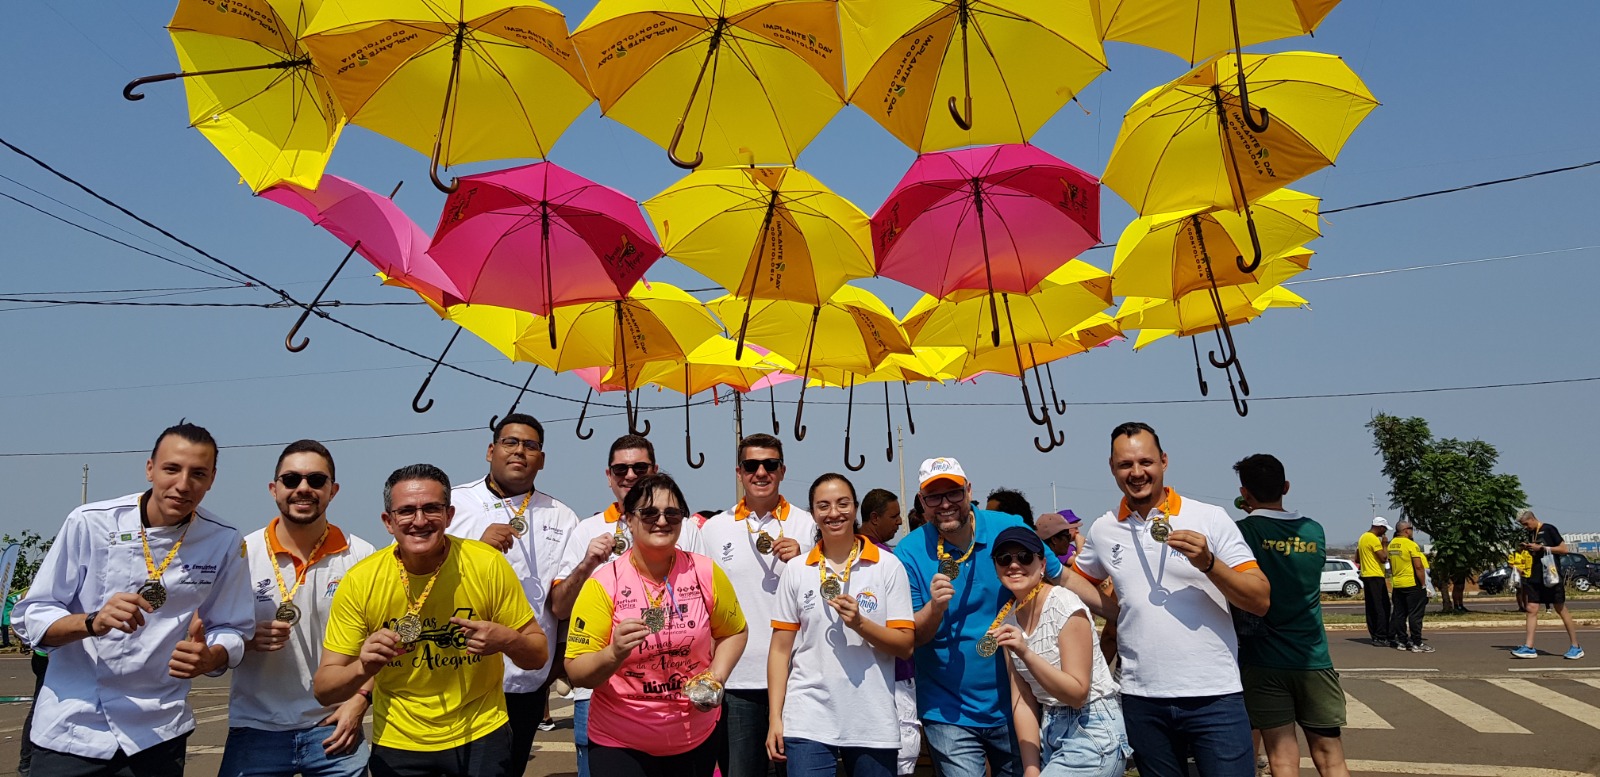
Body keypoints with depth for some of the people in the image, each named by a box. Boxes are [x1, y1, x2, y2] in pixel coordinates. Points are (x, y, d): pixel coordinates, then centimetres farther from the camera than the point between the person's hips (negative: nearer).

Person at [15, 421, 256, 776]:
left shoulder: (224, 542, -7)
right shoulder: (90, 522, -10)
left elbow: (233, 631, -2)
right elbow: (31, 618, -6)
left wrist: (208, 658, -24)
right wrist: (92, 622, -25)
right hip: (71, 726, 0)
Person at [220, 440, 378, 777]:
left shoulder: (363, 558, -4)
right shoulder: (240, 554, -3)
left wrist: (359, 702, -8)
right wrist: (247, 640, -17)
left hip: (334, 726, 0)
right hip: (256, 729, 1)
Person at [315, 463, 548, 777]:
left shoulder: (489, 565, -18)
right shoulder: (360, 581, -15)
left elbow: (538, 654, -8)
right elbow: (323, 688, -9)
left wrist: (506, 640, -30)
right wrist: (362, 669, -30)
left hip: (481, 736, -1)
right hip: (398, 745, 2)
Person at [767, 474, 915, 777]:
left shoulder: (888, 566, 0)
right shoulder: (795, 571, 3)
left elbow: (905, 645, -2)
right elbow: (781, 649, 5)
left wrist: (860, 623, -17)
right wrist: (775, 718, 0)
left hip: (874, 723, 0)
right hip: (807, 721, 0)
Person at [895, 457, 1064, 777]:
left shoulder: (1010, 528, -8)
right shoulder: (909, 553, -11)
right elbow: (911, 639, -9)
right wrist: (935, 607, -29)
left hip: (1013, 705, 2)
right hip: (949, 714, -2)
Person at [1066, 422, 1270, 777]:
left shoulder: (1210, 518, -4)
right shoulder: (1102, 530, 4)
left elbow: (1261, 601, -6)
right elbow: (1077, 580, 21)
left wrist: (1208, 563, -21)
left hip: (1214, 695, -3)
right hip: (1142, 698, 3)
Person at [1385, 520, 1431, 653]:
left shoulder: (1391, 545, 10)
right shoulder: (1411, 545, -13)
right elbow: (1419, 567, -16)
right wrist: (1423, 584, -10)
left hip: (1397, 585, 7)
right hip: (1412, 584, -7)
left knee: (1399, 614, 10)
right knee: (1415, 615, -3)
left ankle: (1401, 642, 13)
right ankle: (1417, 643, -2)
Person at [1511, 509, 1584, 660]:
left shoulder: (1549, 529, -6)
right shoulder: (1531, 534, 15)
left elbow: (1564, 550, -10)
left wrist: (1541, 548, -15)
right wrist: (1527, 549, 5)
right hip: (1535, 577, 6)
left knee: (1561, 609, 1)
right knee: (1531, 609, -1)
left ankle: (1575, 647, 12)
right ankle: (1528, 647, -4)